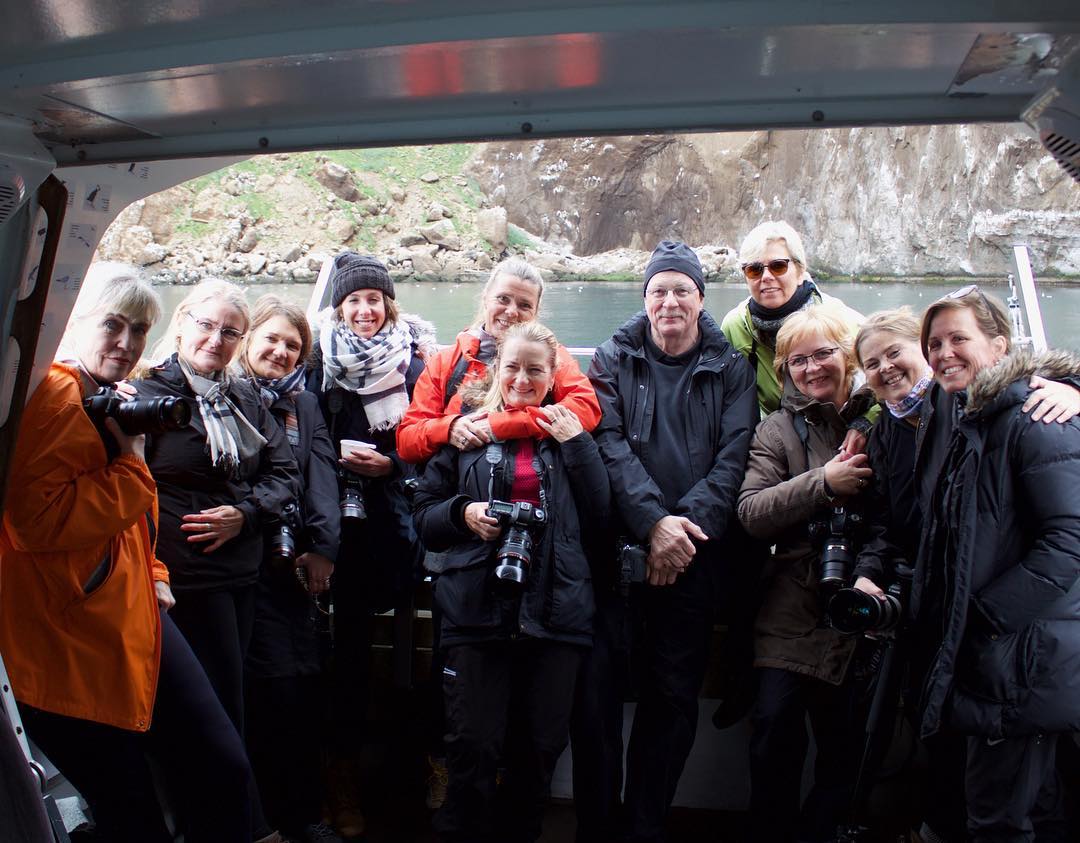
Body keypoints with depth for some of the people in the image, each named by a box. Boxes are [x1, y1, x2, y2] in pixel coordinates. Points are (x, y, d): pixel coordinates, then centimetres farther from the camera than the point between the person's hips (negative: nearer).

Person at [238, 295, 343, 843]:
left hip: (293, 564, 4)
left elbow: (321, 475, 6)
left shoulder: (305, 404, 17)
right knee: (278, 687, -4)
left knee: (303, 685, 5)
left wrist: (323, 546, -4)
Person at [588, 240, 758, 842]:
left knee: (674, 695, 6)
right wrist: (653, 520, -18)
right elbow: (608, 442, -5)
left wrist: (689, 526, -16)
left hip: (694, 557, 1)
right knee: (602, 687, 2)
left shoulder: (731, 369, 8)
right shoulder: (614, 359, 7)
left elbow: (734, 457, -2)